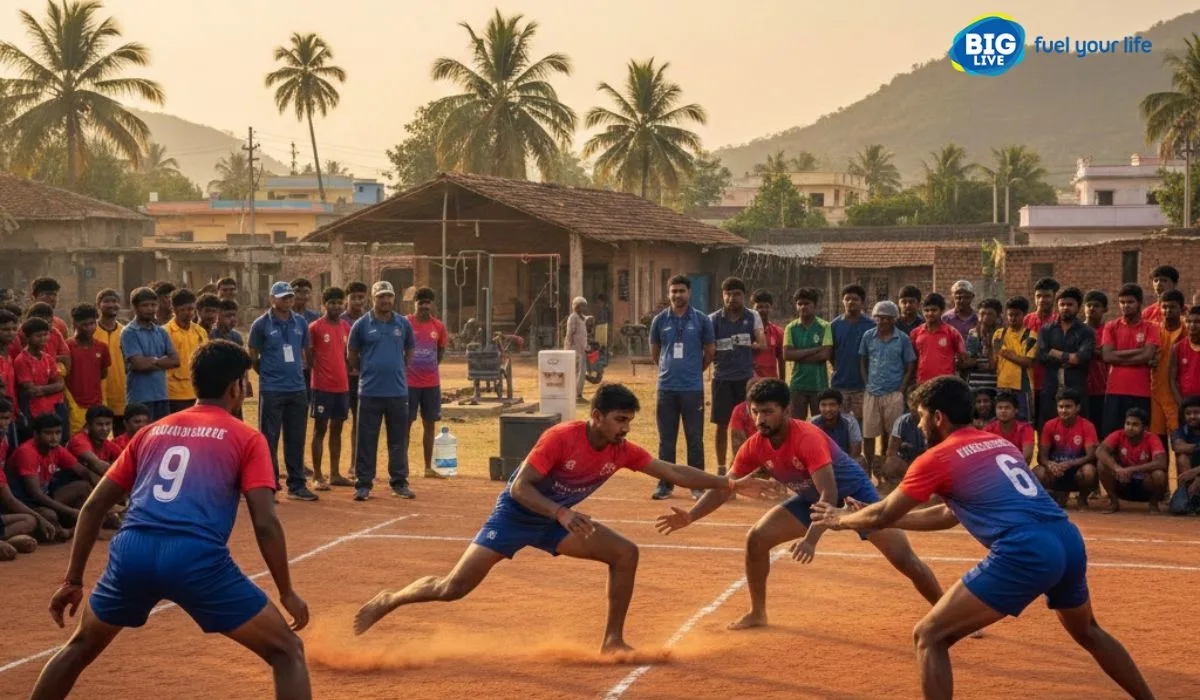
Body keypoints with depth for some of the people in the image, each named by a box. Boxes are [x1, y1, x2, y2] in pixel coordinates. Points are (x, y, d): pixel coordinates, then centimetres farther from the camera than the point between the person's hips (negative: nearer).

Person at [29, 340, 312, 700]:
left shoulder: (152, 432, 25)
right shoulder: (247, 438, 12)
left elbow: (94, 506, 22)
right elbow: (265, 524, 1)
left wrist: (73, 580, 27)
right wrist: (287, 593, 9)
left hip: (131, 552, 5)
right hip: (197, 558, -4)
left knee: (80, 647, 30)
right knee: (287, 652, 8)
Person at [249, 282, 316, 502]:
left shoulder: (300, 322, 8)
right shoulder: (261, 324, -5)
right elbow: (253, 356, 2)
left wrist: (301, 370, 12)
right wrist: (268, 375, 7)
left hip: (298, 389, 4)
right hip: (271, 390, -4)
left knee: (296, 440, 9)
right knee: (269, 440, -1)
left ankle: (297, 485, 16)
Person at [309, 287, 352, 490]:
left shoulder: (346, 326, 10)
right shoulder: (315, 327, -7)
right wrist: (315, 369, -9)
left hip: (342, 385, 6)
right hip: (322, 386, -6)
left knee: (337, 429, 10)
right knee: (320, 429, -1)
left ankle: (335, 474, 17)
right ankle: (317, 476, 2)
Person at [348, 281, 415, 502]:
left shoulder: (403, 324, 7)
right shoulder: (362, 324, 0)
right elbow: (352, 355, 9)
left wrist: (397, 371, 13)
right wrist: (367, 372, 10)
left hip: (398, 390, 2)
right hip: (370, 391, -2)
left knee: (399, 439, 7)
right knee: (367, 439, 1)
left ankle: (399, 483, 15)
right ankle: (363, 484, 6)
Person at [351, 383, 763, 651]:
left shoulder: (622, 451, -12)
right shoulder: (560, 438, -29)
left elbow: (674, 473, -10)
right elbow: (519, 488, -28)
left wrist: (729, 485, -17)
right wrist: (560, 513, -41)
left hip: (556, 520, 6)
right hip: (516, 513, -6)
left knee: (625, 553, -9)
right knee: (453, 588, -9)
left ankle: (613, 641, 0)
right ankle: (386, 602, 18)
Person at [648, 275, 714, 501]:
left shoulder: (701, 320, 1)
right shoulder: (660, 320, 4)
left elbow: (710, 351, 10)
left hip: (693, 388, -1)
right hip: (666, 387, 1)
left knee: (695, 439, 3)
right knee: (666, 439, 6)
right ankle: (665, 484, 12)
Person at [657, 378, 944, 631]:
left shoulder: (807, 438, -35)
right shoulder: (754, 447, -16)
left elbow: (830, 494, -41)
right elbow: (725, 488, -7)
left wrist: (810, 541, -52)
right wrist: (689, 517, -23)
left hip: (852, 492, -6)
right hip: (811, 498, 6)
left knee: (902, 557, -12)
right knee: (757, 538, -6)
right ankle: (757, 613, 11)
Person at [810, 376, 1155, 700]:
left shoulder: (937, 459, 5)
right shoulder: (1000, 444, 26)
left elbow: (881, 516, 13)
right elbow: (950, 514, 37)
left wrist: (841, 519, 34)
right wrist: (878, 518, 41)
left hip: (1025, 553, -8)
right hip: (1069, 540, 8)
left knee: (929, 636, 1)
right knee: (1087, 631, 35)